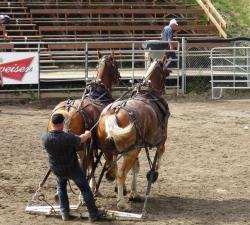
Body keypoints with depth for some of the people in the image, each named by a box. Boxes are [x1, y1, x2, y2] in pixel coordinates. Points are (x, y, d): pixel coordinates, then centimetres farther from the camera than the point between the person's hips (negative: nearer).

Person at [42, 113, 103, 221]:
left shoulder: (45, 138, -18)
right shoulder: (69, 137, -31)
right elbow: (80, 140, -9)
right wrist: (87, 134, 17)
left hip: (57, 170, 3)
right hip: (73, 169, -3)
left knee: (61, 187, 30)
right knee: (85, 189, 16)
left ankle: (65, 213, 27)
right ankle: (93, 213, 24)